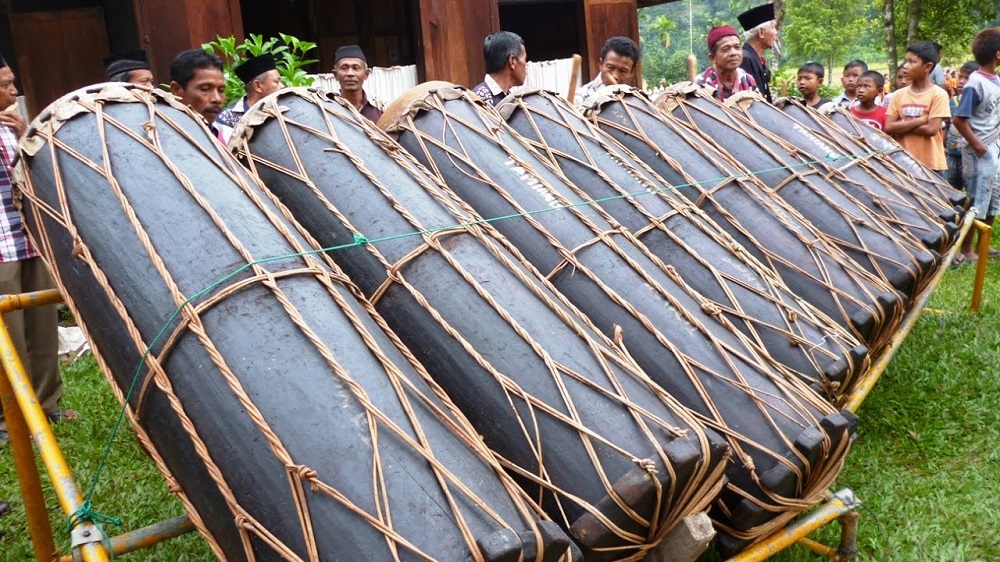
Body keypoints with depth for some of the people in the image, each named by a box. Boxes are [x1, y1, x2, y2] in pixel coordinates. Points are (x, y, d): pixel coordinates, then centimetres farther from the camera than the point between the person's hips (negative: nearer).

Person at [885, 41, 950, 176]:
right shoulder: (898, 95, 5)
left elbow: (931, 129, -15)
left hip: (932, 165, -3)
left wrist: (902, 125, -8)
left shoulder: (938, 94, -6)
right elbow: (889, 128, -6)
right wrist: (920, 120, -12)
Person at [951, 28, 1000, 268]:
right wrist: (978, 146, -15)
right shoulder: (975, 84, -18)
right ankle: (966, 251, 11)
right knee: (977, 203, 0)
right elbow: (959, 120, -19)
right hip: (981, 153, -8)